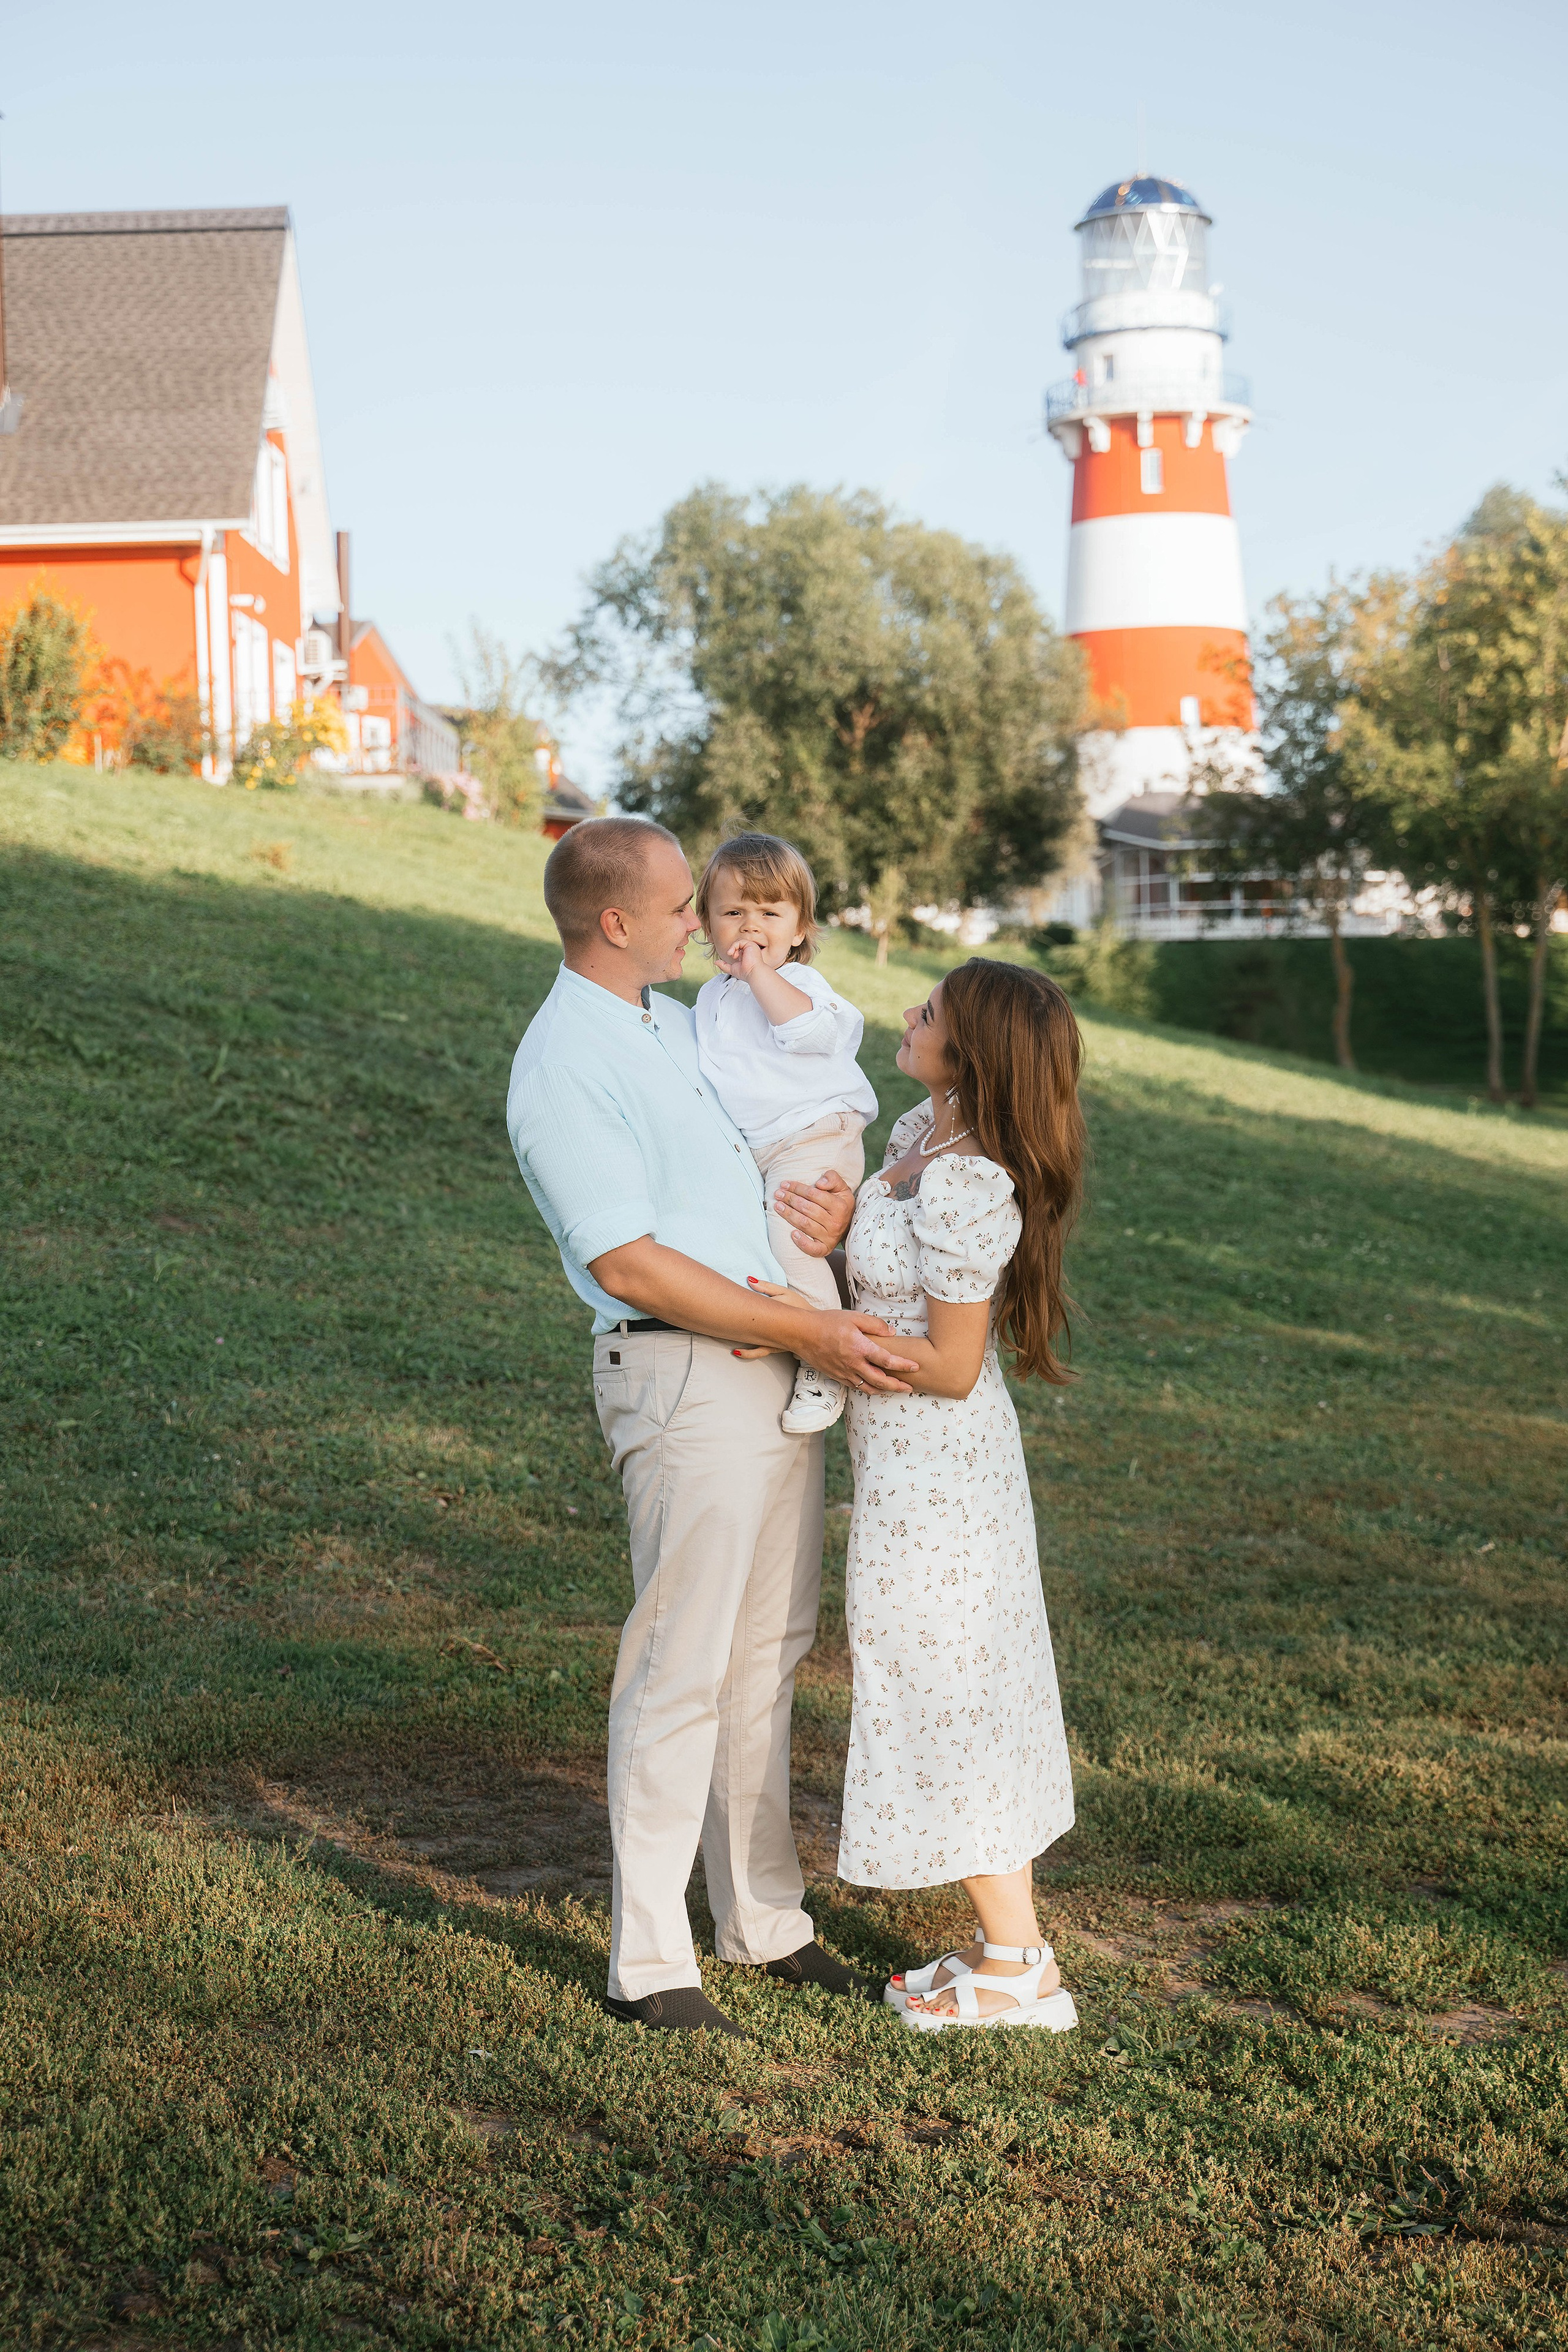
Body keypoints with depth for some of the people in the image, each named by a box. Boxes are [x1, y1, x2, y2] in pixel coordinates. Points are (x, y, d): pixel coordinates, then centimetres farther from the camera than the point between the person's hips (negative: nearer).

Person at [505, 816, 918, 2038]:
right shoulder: (564, 1069, -15)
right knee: (681, 1670, -4)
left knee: (768, 1655, 14)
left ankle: (764, 1920, 25)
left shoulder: (677, 1021, 14)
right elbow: (628, 1264, -19)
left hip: (781, 1365, 9)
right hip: (687, 1376, -9)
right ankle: (650, 1963, 5)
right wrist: (809, 1330, -16)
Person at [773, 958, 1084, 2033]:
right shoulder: (920, 1135, 3)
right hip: (920, 1459, 10)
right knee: (967, 1693, 16)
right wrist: (838, 1235, -9)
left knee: (945, 1684, 1)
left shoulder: (965, 1187, -25)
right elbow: (896, 1275, 12)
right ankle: (1014, 1946, 27)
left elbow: (952, 1365, -21)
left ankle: (1017, 1968, 13)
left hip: (935, 1463, -10)